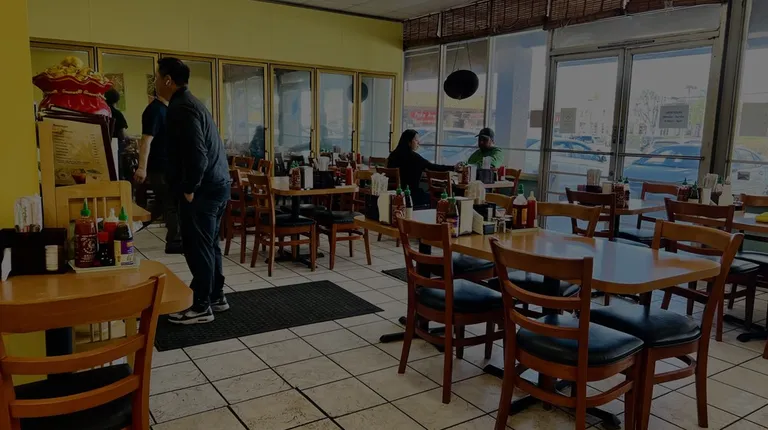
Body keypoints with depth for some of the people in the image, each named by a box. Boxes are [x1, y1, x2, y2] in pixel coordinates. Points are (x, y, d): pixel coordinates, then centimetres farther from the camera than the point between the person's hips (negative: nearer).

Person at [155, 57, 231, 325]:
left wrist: (189, 189, -16)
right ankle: (216, 297, 26)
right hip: (215, 185, 10)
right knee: (209, 244, 16)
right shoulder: (188, 103, 17)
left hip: (202, 189, -10)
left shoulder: (181, 108, -16)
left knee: (197, 247, -2)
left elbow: (197, 154, -26)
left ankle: (201, 307, 8)